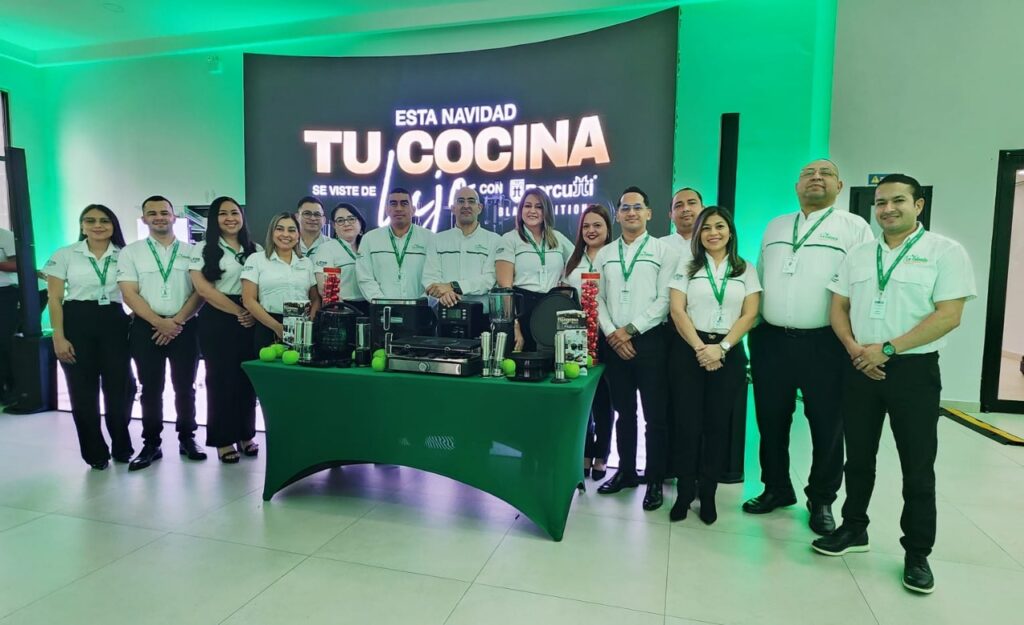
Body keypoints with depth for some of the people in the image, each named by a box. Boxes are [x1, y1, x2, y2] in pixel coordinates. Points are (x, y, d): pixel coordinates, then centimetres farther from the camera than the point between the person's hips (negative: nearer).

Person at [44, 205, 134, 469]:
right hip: (77, 323, -1)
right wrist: (58, 337, -7)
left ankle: (122, 447, 21)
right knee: (83, 391, 4)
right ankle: (95, 452, 17)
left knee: (118, 388, 4)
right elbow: (54, 299, 0)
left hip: (114, 322, 1)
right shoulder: (64, 255, 3)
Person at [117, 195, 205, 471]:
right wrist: (159, 322, -13)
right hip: (146, 327, 0)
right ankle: (151, 445, 17)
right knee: (151, 389, 7)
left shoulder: (191, 251, 6)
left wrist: (176, 321, -10)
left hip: (184, 327, 0)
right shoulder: (130, 252, 6)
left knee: (185, 386, 7)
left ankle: (187, 439, 20)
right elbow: (130, 294, -2)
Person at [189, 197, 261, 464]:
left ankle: (245, 434, 19)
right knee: (221, 378, 2)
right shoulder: (203, 249, 0)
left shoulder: (256, 250, 11)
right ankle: (224, 439, 12)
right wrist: (238, 312, -11)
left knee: (248, 378, 7)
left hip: (251, 320, 3)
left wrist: (254, 312, -7)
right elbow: (204, 289, -9)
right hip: (217, 320, -3)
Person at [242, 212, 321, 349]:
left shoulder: (307, 263, 12)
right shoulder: (256, 259, 3)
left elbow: (316, 299, 12)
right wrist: (277, 327, -12)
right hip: (269, 330, -2)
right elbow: (249, 300, -4)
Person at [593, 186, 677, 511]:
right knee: (624, 411, 13)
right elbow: (597, 298, 7)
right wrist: (612, 333, -7)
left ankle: (655, 481, 15)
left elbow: (664, 300, -8)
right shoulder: (604, 254, 12)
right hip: (614, 342, 4)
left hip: (650, 340, -3)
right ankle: (626, 471, 27)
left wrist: (629, 330, -12)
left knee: (655, 414, 2)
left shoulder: (664, 251, 0)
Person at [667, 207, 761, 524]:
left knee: (717, 424, 6)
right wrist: (699, 347, -14)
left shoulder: (746, 270, 8)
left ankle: (708, 494, 18)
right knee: (686, 422, 0)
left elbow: (749, 315, -1)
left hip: (728, 353, 1)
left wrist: (721, 347, -14)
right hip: (688, 350, -1)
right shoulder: (686, 267, 6)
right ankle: (684, 492, 13)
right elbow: (677, 310, -3)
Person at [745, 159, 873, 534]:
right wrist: (753, 329, 10)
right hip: (770, 341, 4)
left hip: (824, 345, -4)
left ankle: (822, 501, 27)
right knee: (771, 422, 14)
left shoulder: (854, 227, 0)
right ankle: (776, 489, 32)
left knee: (827, 427, 8)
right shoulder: (775, 226, 14)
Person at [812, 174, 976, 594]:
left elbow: (948, 316, -12)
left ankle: (917, 554, 20)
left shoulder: (945, 252, -4)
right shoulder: (857, 255, 10)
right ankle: (854, 529, 29)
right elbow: (838, 307, 8)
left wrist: (887, 349, -17)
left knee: (918, 468, 5)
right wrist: (855, 349, -9)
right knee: (858, 458, 13)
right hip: (859, 369, 4)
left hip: (914, 370, -4)